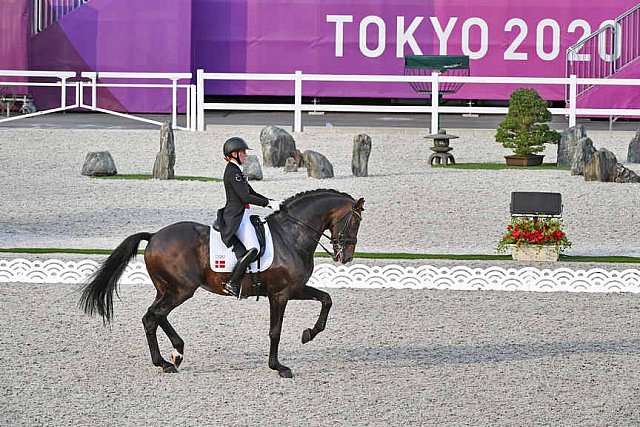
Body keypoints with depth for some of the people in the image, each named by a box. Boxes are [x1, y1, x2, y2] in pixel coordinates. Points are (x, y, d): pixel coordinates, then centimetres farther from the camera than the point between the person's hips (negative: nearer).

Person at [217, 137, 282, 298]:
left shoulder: (236, 171, 20)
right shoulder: (232, 172, -12)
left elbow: (252, 193, 24)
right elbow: (245, 197, -19)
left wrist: (272, 202, 12)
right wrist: (269, 203, -14)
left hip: (242, 216, 11)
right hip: (237, 217, -11)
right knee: (253, 248, -26)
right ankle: (232, 283, -25)